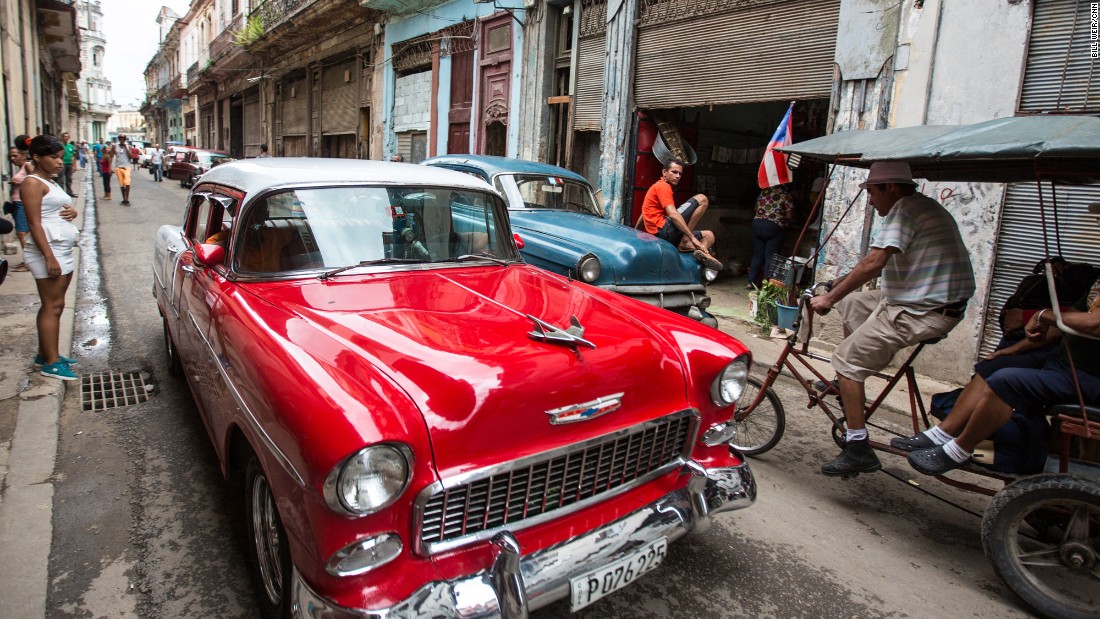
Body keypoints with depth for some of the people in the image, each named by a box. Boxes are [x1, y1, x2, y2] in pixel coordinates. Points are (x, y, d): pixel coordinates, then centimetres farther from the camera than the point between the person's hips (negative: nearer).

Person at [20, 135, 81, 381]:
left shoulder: (51, 182, 18)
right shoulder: (33, 183, -10)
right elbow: (34, 223, -17)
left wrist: (70, 212, 8)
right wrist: (49, 257, -22)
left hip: (63, 250, 9)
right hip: (47, 251, -9)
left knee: (54, 305, 13)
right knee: (52, 306, -7)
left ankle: (45, 354, 22)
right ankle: (51, 363, -2)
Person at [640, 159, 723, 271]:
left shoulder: (657, 187, 28)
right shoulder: (663, 186, -5)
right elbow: (673, 214, -18)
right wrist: (692, 238, -21)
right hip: (664, 229, -10)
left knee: (709, 235, 15)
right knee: (701, 199, -8)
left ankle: (701, 252, -21)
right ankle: (685, 242, -17)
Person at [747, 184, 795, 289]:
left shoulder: (763, 192, 15)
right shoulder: (786, 196, 1)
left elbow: (756, 209, 19)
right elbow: (789, 216, -5)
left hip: (757, 224, 4)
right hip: (774, 227, -4)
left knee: (757, 255, 11)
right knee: (770, 257, 1)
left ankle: (751, 282, 11)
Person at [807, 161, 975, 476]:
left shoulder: (904, 209, -16)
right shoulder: (924, 206, 17)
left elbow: (874, 262, -26)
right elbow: (882, 262, 21)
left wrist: (829, 298, -19)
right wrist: (845, 280, 16)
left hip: (921, 312, -11)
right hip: (936, 302, 11)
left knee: (847, 359, -8)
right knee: (851, 303, 21)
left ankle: (858, 450, -5)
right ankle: (849, 385, 29)